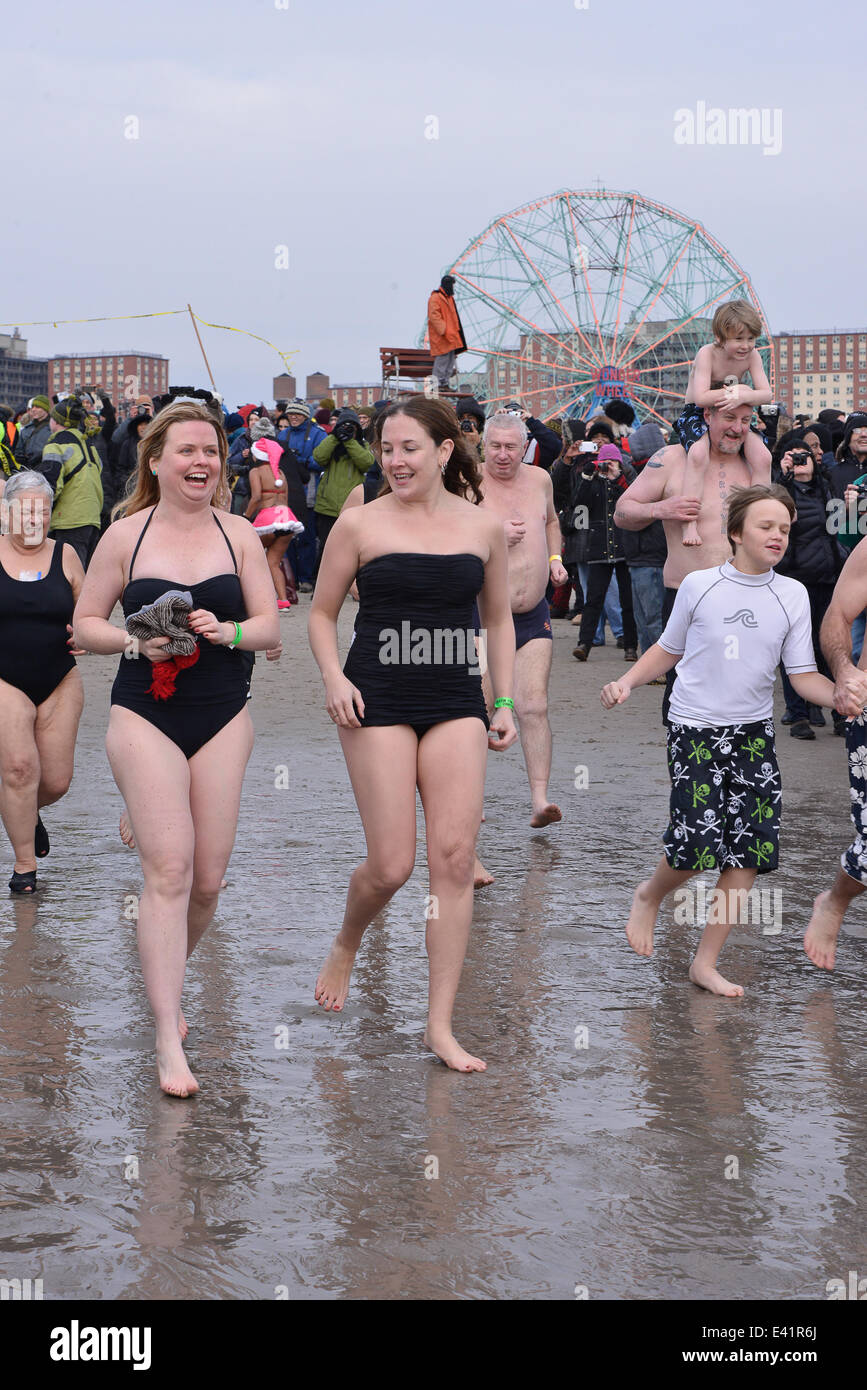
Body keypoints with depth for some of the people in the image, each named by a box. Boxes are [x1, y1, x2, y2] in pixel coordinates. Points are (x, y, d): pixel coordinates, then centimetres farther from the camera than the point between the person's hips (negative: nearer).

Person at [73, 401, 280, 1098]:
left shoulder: (238, 533, 5)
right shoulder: (126, 535, 0)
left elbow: (270, 625, 5)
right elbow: (85, 621, 5)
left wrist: (228, 631, -16)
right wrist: (134, 641, -14)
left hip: (223, 719, 3)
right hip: (146, 717, -3)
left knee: (208, 877, 4)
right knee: (169, 870, -13)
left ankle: (165, 983, 33)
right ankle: (169, 1041, -10)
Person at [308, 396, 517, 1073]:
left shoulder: (485, 527, 7)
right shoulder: (360, 523, 0)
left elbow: (498, 619, 18)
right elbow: (322, 613, 9)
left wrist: (504, 702, 11)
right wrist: (334, 677, -8)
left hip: (456, 704, 2)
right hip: (379, 703, -2)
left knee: (456, 857, -5)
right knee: (391, 865, -6)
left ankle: (441, 1025, 2)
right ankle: (346, 945, 29)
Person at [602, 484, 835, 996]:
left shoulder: (792, 595, 2)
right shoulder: (699, 585, -2)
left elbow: (803, 675, 1)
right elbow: (669, 650, 11)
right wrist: (627, 682, -3)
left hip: (754, 733, 3)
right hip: (695, 728, -3)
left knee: (752, 848, -3)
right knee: (699, 844, -13)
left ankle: (706, 962, 10)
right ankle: (650, 895, 23)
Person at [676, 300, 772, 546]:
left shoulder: (751, 356, -4)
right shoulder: (707, 354, -19)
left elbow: (766, 394, -11)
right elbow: (701, 396, -29)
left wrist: (743, 396, -31)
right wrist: (736, 390, -20)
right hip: (697, 415, -5)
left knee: (762, 457, -18)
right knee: (698, 453, -37)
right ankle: (689, 524, -38)